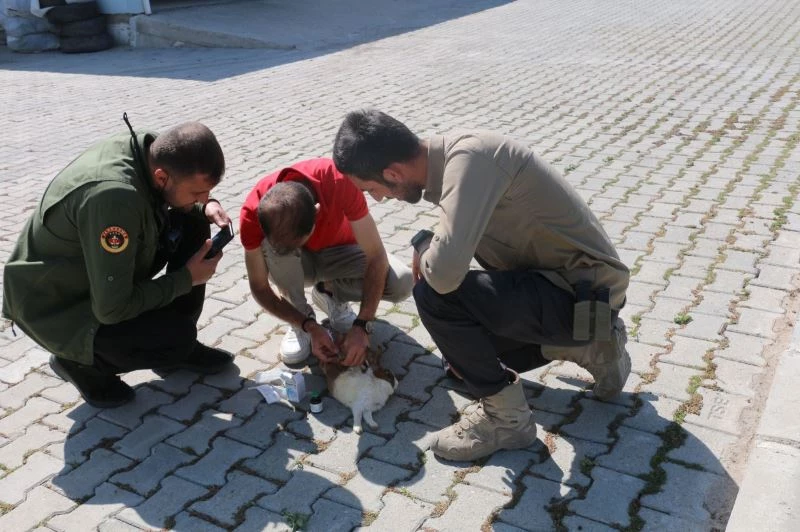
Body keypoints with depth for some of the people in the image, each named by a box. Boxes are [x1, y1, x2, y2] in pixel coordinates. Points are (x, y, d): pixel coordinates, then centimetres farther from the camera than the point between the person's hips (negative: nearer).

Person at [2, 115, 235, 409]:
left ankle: (177, 346, 9)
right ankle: (79, 362, 3)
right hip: (56, 303, -8)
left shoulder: (152, 148, -15)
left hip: (98, 269, 8)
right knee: (179, 334, -24)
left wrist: (205, 207, -11)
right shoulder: (114, 197, -39)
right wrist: (185, 278, -19)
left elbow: (173, 202, 11)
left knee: (193, 226, -4)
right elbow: (112, 308, -31)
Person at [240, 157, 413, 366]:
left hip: (339, 251, 0)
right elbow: (259, 288, -21)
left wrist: (361, 326, -37)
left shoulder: (339, 182, -36)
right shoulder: (253, 212, -33)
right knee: (272, 247, -35)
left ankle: (331, 292, 1)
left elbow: (377, 257, -32)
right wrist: (310, 326, -31)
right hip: (294, 265, 0)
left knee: (402, 282, -27)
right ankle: (301, 318, -8)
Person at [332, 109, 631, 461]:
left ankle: (506, 417, -5)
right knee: (463, 352, 22)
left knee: (435, 296, -23)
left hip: (584, 296, -10)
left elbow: (444, 272, -39)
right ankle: (591, 346, 22)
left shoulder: (468, 157, -27)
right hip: (576, 284, 10)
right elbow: (457, 257, 15)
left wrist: (422, 245, -15)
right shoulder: (449, 156, 2)